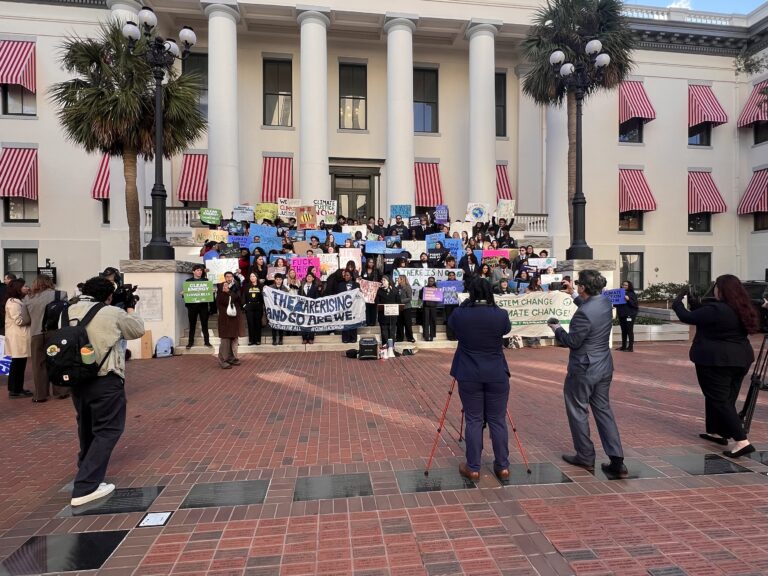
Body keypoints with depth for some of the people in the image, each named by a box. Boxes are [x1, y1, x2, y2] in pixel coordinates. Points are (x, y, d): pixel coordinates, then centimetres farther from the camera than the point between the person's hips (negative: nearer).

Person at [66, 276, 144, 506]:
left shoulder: (70, 311, 5)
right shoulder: (113, 313, -12)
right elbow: (138, 330, 0)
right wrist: (130, 308, 13)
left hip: (77, 379, 7)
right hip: (105, 381, -7)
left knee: (87, 429, 25)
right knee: (108, 430, 3)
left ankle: (86, 472, 43)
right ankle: (85, 487, -1)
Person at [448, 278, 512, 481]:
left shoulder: (460, 314, -9)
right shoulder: (501, 315, -8)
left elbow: (451, 323, 13)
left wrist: (466, 304, 21)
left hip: (468, 375, -1)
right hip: (497, 375, 1)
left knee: (473, 420, 8)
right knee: (498, 420, 12)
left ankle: (473, 468, 16)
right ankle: (502, 466, 23)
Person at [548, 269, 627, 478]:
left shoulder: (584, 313, -27)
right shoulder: (606, 302, -1)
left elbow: (573, 341, -19)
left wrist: (557, 330, -4)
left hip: (583, 370, -8)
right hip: (604, 367, 8)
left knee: (578, 411, 10)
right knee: (603, 410, 16)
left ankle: (585, 457, 23)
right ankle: (617, 461, 16)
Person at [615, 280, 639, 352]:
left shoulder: (632, 294, -3)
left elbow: (635, 304, -12)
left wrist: (628, 299, -24)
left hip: (629, 315, -6)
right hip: (621, 315, 6)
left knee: (629, 331, -5)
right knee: (623, 331, 11)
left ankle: (630, 347, -2)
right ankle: (623, 346, 18)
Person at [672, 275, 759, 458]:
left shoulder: (715, 309, -21)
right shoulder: (745, 309, 6)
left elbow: (687, 317, -12)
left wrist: (677, 301, 4)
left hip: (716, 361, -9)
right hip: (740, 359, 9)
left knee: (720, 400, -3)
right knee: (727, 398, 18)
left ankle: (742, 441, -8)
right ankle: (717, 432, 29)